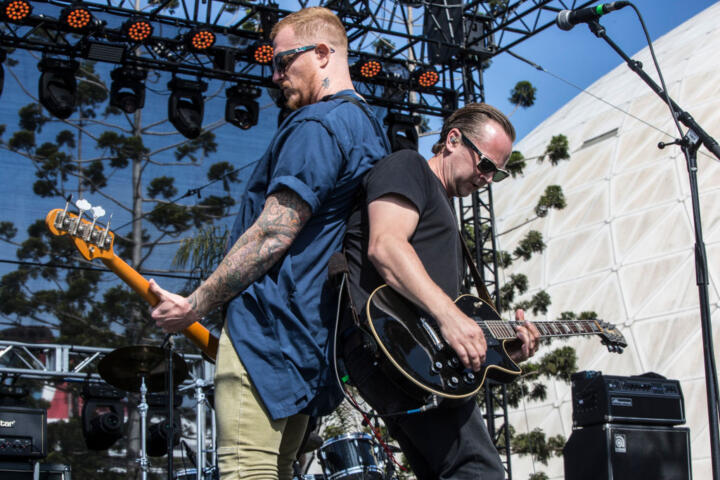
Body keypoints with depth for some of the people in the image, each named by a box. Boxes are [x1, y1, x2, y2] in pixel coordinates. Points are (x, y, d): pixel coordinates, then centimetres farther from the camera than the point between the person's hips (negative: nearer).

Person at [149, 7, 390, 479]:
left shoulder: (316, 126, -11)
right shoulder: (370, 128, 20)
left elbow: (271, 237, -18)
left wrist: (195, 305, -10)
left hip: (267, 327, -10)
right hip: (313, 333, 10)